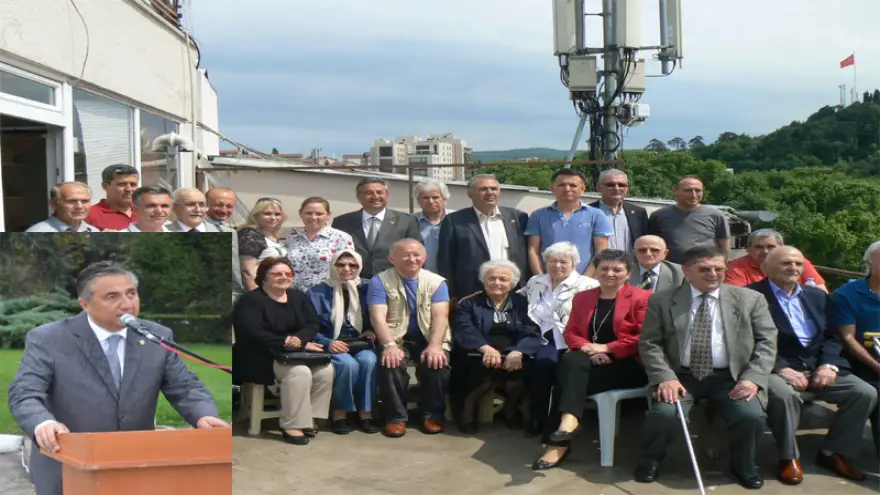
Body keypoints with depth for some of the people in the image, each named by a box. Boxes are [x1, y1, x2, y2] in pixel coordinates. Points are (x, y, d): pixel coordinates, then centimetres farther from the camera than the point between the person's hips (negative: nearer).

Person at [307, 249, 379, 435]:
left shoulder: (366, 290, 12)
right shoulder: (317, 292, 5)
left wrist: (371, 332, -7)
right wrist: (327, 343, -17)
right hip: (330, 347, -2)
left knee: (369, 360, -32)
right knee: (348, 363, -34)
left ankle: (366, 412, -19)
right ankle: (340, 413, -15)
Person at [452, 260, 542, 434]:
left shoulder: (522, 303, 14)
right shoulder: (469, 303, 11)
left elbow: (532, 333, -2)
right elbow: (464, 331, -8)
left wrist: (518, 352, -25)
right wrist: (485, 348, -29)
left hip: (512, 355, 2)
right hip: (478, 355, -1)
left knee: (521, 367, -32)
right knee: (485, 366, -35)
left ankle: (511, 406, 0)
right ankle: (469, 406, -6)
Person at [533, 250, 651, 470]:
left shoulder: (641, 297, 2)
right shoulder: (582, 298, 18)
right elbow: (570, 332, 13)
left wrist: (605, 348, -14)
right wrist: (587, 348, -9)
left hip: (627, 365, -4)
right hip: (590, 361, 4)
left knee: (572, 377, -29)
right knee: (572, 361, -33)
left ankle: (559, 442, -32)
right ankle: (569, 419, -40)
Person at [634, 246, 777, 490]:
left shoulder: (750, 299, 6)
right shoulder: (662, 301, 4)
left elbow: (766, 342, 3)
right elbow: (650, 344, 1)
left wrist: (753, 378, -13)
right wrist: (665, 377, -15)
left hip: (731, 377, 1)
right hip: (682, 376, 0)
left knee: (752, 417, -26)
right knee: (664, 414, -28)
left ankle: (744, 465, 8)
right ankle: (650, 461, 6)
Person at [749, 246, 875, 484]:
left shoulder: (818, 295, 18)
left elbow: (832, 336, 15)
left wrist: (829, 364, -5)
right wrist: (781, 368, -21)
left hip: (817, 367, 6)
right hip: (776, 368, -6)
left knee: (865, 393, -11)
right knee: (784, 394, -37)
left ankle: (835, 453, 5)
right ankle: (789, 458, -13)